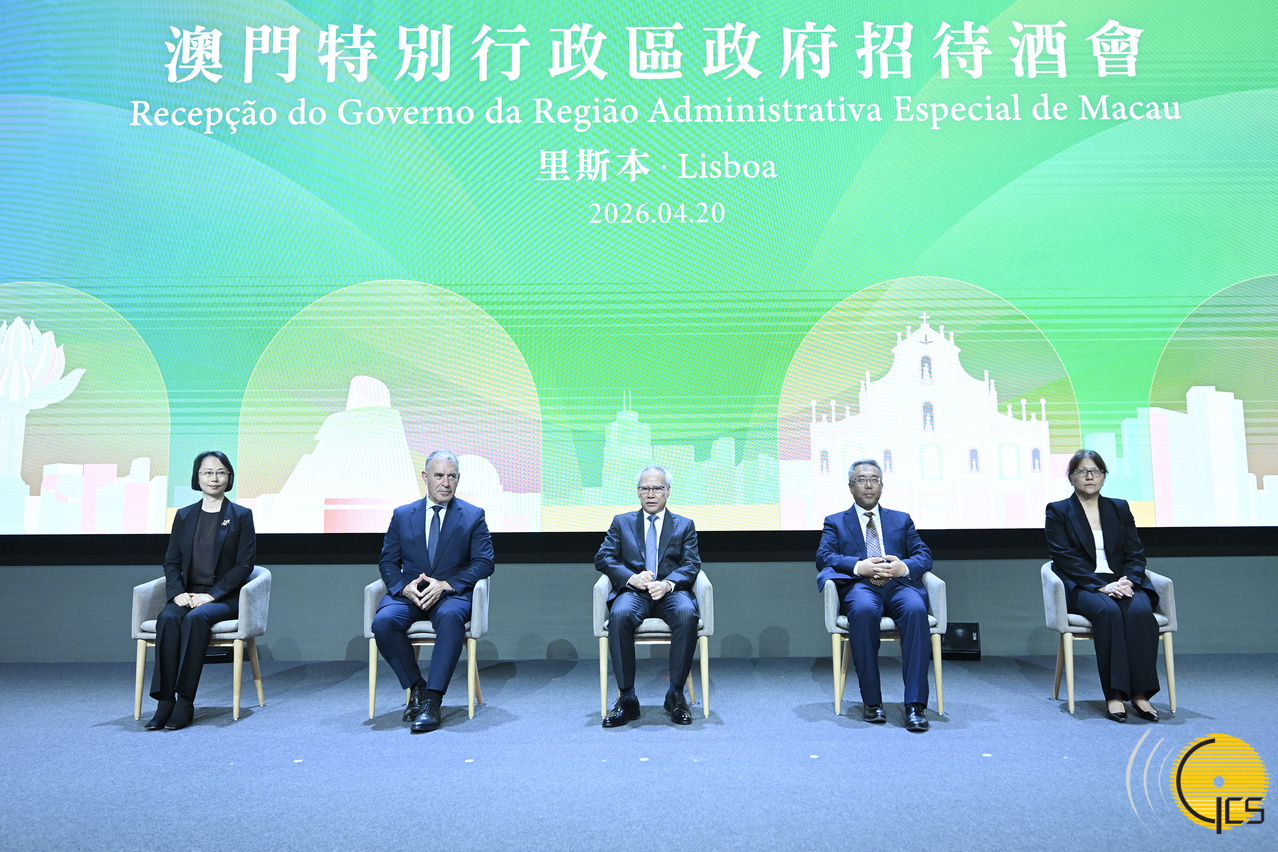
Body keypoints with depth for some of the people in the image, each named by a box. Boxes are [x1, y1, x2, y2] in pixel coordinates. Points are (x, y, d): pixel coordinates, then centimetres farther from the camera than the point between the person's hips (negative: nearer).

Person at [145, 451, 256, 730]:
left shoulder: (241, 516, 5)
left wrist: (211, 594, -14)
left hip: (224, 598, -3)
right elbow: (171, 561, 11)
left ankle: (185, 702, -29)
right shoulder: (184, 516, 16)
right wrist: (177, 592, -9)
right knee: (168, 618, -29)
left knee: (196, 618, -33)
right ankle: (165, 701, -27)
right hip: (188, 594, 3)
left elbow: (245, 564, -3)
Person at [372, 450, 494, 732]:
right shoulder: (402, 515, 14)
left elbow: (484, 562, 0)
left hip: (451, 594, -2)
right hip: (409, 594, 3)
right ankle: (416, 687, -9)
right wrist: (404, 587, -12)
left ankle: (432, 700, -31)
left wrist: (446, 585, -15)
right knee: (383, 621, -29)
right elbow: (388, 563, 11)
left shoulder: (473, 516, 8)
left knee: (450, 617, -37)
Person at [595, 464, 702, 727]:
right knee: (619, 615, -34)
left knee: (687, 614, -34)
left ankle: (676, 695, -20)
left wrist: (668, 584, -16)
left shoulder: (685, 525, 18)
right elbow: (603, 558, 7)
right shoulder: (621, 522, 19)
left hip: (671, 591, 0)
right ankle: (627, 698, -24)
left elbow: (691, 565, 5)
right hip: (634, 592, 0)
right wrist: (632, 578, -12)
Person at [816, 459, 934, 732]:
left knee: (916, 610, -34)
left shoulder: (901, 520, 27)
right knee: (863, 610, -37)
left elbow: (924, 555, 15)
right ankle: (871, 700, -25)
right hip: (860, 586, -2)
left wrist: (904, 566, -8)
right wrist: (858, 566, -13)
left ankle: (915, 704, -30)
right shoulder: (835, 522, 21)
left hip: (898, 585, 2)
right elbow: (823, 557, 4)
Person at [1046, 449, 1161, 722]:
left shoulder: (1120, 508, 19)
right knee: (1108, 611, -35)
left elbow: (1136, 554, 11)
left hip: (1122, 584, 3)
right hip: (1081, 587, -3)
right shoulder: (1058, 511, 7)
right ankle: (1114, 694, -32)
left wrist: (1128, 581, -11)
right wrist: (1102, 586, -17)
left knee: (1140, 611, -31)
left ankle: (1140, 692, -26)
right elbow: (1065, 558, -4)